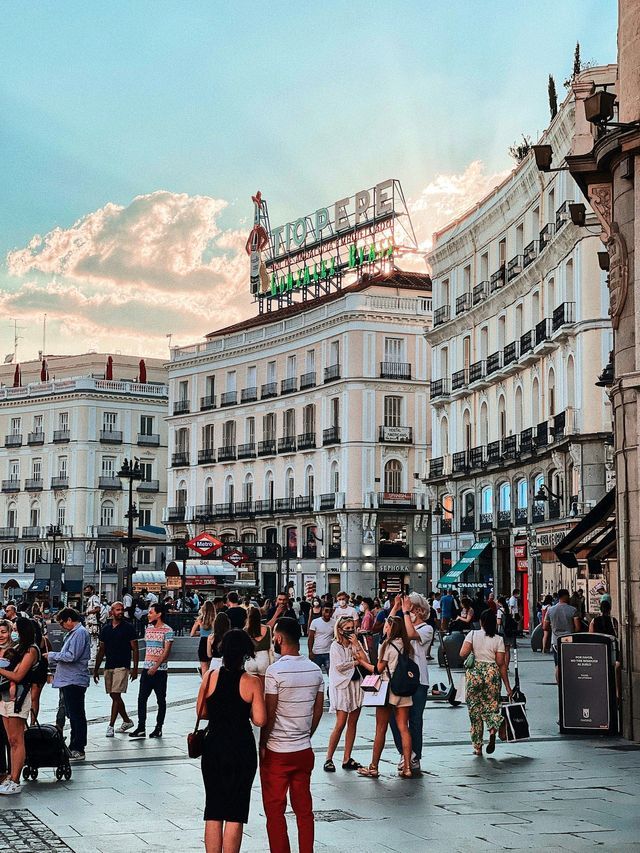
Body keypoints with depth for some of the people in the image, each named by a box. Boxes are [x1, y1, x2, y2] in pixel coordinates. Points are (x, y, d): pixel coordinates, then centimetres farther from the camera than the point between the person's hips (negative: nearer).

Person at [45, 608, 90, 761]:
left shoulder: (80, 633, -15)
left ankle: (78, 750, -2)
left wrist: (52, 655, -11)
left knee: (76, 715, -6)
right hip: (69, 680, 10)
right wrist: (55, 660, 11)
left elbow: (72, 656, -22)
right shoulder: (73, 633, 18)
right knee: (72, 714, 14)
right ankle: (74, 747, 21)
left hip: (75, 681, -10)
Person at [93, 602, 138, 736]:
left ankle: (111, 726, -8)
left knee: (116, 696, -11)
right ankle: (127, 721, 27)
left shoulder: (128, 628, -3)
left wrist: (135, 669, -9)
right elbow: (101, 650, 15)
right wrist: (96, 669, 13)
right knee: (114, 696, 12)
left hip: (122, 667, -6)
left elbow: (135, 649, -3)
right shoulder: (106, 629, 10)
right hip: (108, 667, 6)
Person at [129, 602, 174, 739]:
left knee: (161, 700, 4)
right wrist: (147, 665, 14)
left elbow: (166, 652, -13)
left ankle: (158, 728, 10)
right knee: (141, 699, -1)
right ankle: (141, 728, 1)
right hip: (146, 669, 6)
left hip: (160, 670, -6)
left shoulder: (167, 630, -8)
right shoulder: (148, 628, 13)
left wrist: (155, 667, -19)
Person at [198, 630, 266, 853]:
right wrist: (243, 713, 6)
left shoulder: (210, 677, -3)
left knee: (213, 813, 12)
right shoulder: (252, 682, -10)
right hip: (241, 750, -2)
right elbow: (260, 720, -13)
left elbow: (201, 712, 4)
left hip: (213, 748, 2)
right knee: (235, 814, 6)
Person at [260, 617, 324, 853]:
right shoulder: (315, 670, 2)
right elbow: (318, 711, 7)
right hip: (304, 750, 6)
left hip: (276, 752, -5)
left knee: (274, 810, 5)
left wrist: (262, 745, -2)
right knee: (304, 808, 12)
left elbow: (269, 714, -14)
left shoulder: (275, 671, -16)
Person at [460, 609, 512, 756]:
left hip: (474, 673, 0)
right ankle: (493, 730, -21)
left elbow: (463, 654, -12)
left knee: (474, 709, 8)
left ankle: (477, 747, 9)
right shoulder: (498, 639, 1)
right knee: (492, 705, 12)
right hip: (492, 673, 0)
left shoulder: (472, 634, -1)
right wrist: (507, 686, 2)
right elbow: (501, 664, -2)